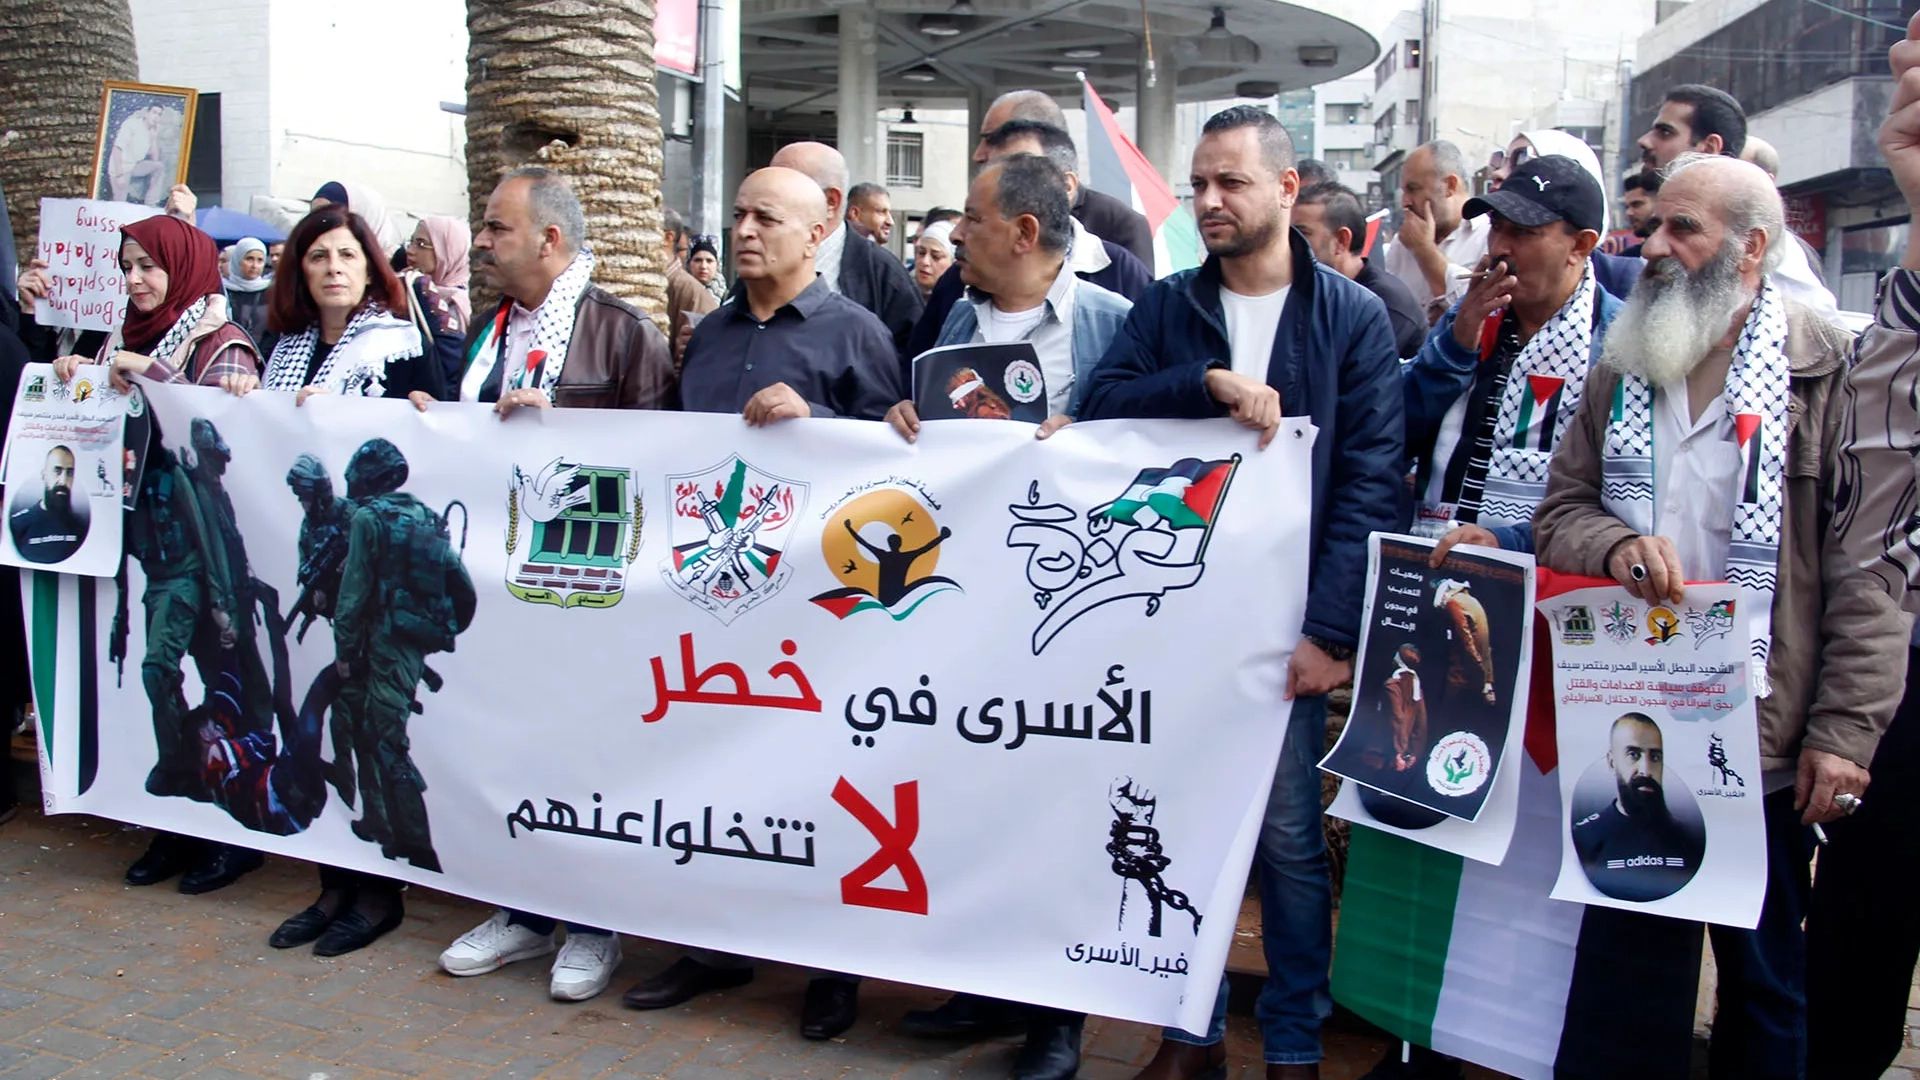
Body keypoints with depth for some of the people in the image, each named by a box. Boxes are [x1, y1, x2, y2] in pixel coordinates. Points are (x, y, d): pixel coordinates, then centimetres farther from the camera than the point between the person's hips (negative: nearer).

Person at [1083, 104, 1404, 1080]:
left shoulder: (1352, 318, 0)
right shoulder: (1166, 307, 9)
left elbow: (1370, 484, -6)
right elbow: (1100, 409, -5)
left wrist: (1329, 628, -14)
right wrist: (1209, 382, -20)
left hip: (1284, 622, -2)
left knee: (1288, 838, 5)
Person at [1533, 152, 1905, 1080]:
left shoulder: (1828, 368, -6)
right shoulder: (1622, 371, 10)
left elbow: (1868, 568, -9)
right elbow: (1559, 512, 9)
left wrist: (1846, 730, -14)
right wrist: (1618, 546, -14)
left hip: (1764, 740, -4)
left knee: (1763, 974, 11)